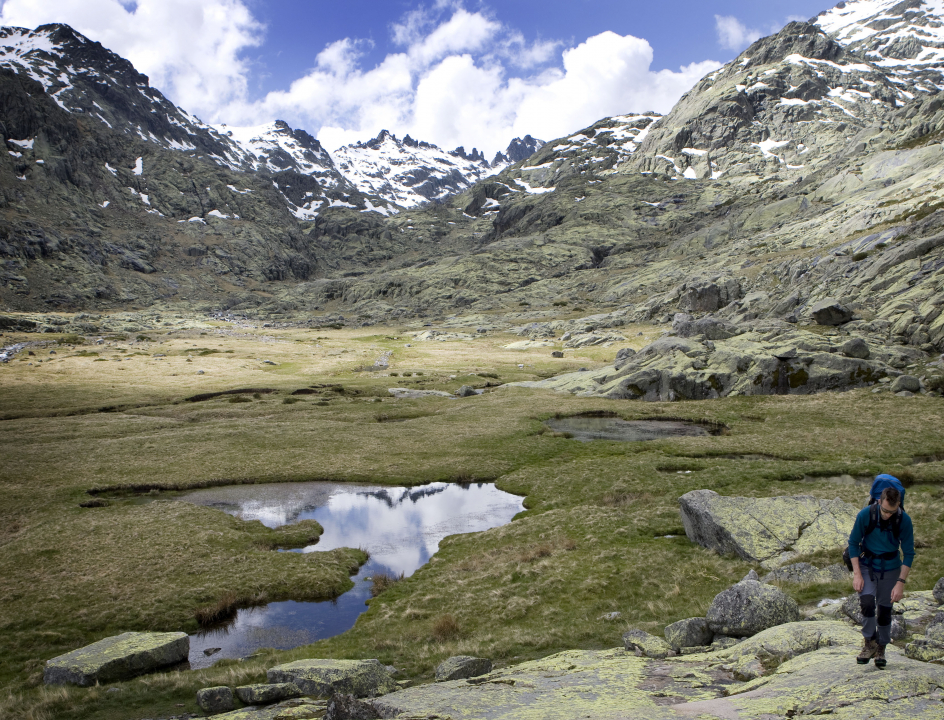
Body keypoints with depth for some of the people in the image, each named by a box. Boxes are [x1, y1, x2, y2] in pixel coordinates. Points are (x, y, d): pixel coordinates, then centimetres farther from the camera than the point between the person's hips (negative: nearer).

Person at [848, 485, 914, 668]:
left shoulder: (904, 520, -17)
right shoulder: (865, 514, -19)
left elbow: (909, 553, -8)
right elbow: (853, 543, -8)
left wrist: (901, 582, -14)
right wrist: (857, 574, -13)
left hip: (890, 568, 1)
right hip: (867, 565, -1)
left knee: (884, 609, 5)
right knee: (867, 601, -20)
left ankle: (881, 649, 25)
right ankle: (870, 643, -1)